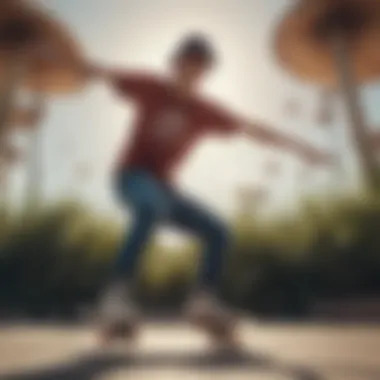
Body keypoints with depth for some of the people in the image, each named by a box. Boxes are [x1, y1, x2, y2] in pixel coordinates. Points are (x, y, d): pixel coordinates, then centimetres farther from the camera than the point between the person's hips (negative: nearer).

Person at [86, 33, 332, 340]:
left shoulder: (207, 112, 2)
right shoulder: (151, 88, -4)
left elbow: (254, 130, 1)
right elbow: (106, 75, -11)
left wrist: (300, 149, -2)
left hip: (164, 185, 6)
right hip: (134, 174, -6)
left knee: (218, 234, 2)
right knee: (153, 208, -40)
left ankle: (203, 299, 18)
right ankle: (117, 292, -45)